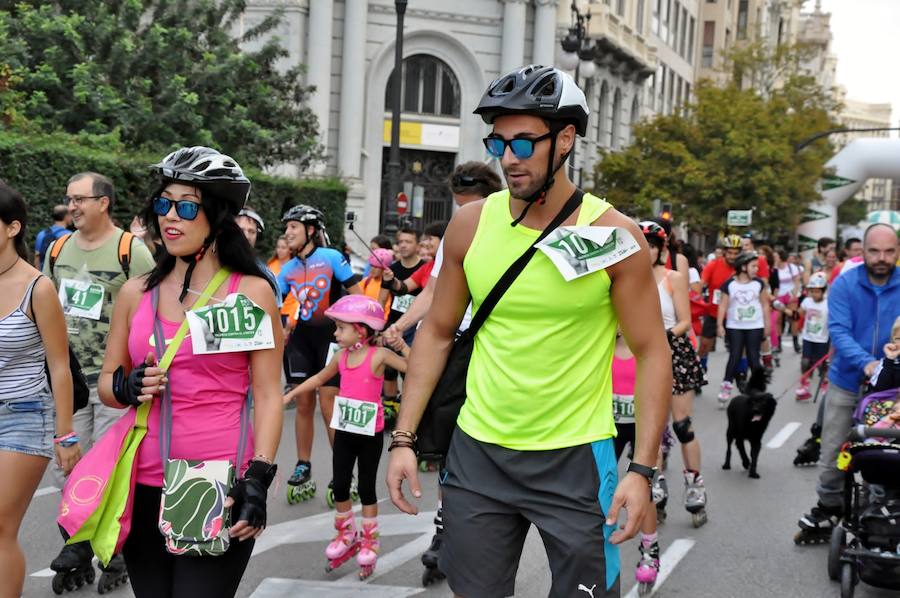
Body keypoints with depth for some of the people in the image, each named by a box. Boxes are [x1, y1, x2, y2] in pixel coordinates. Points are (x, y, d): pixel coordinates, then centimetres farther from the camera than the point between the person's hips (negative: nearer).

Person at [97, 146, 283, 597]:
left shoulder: (251, 291, 0)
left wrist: (258, 479, -12)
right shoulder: (137, 292, 9)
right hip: (145, 484, 4)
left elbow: (268, 395, -2)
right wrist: (128, 388, -7)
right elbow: (106, 384, 16)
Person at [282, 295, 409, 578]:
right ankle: (346, 535, 29)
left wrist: (401, 344, -31)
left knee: (366, 487, 6)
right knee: (340, 486, 9)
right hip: (344, 431, 5)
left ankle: (369, 541, 22)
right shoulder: (341, 356, 2)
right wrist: (290, 394, 19)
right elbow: (320, 378, 19)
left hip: (370, 433, -5)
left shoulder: (379, 355, -14)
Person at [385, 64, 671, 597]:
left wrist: (642, 468, -14)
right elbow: (437, 332, 7)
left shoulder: (614, 235, -10)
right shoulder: (471, 224, -1)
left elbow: (652, 353, -7)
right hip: (478, 452, 3)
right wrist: (404, 438, 2)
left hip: (576, 458, -2)